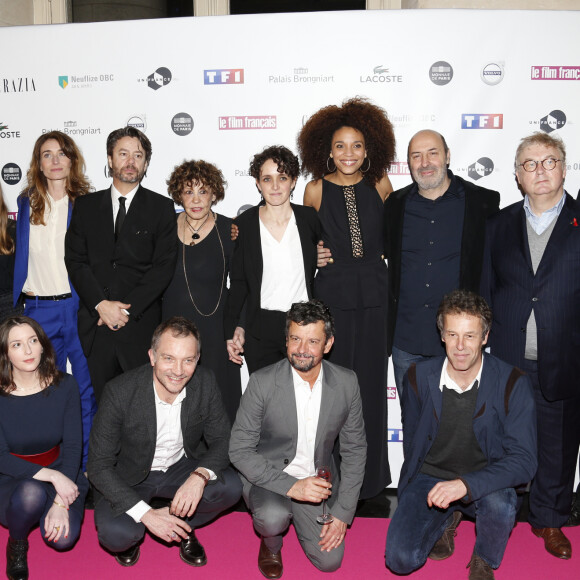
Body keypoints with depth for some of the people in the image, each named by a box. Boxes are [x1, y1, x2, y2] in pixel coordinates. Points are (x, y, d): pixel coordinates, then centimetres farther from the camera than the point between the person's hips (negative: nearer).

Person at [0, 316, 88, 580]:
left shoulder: (65, 385, -8)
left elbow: (73, 446, -8)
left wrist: (60, 502, -19)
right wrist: (52, 476, -26)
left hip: (60, 472, 2)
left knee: (63, 538, -24)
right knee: (30, 494, -37)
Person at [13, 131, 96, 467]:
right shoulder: (27, 203, 10)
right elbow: (21, 258, 15)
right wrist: (18, 305, 10)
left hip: (78, 307, -2)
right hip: (38, 309, 3)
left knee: (86, 389, 3)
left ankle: (87, 465, 17)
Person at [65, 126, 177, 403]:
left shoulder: (161, 207, 4)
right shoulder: (86, 206, 12)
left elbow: (164, 266, -3)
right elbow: (75, 260, 5)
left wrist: (128, 308, -10)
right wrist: (101, 304, -9)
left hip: (141, 326, -2)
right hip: (94, 324, 2)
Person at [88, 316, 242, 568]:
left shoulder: (205, 382, -18)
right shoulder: (119, 392, -27)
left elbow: (221, 440, -9)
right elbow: (99, 466, -22)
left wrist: (200, 476, -31)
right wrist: (146, 514, -29)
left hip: (181, 467, 3)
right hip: (129, 476, -3)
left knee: (231, 488, -22)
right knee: (116, 535, -29)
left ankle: (182, 526, 8)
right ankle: (132, 533, 9)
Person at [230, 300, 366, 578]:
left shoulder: (346, 383, -9)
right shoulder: (263, 382, -18)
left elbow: (354, 449, -1)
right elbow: (239, 450, -15)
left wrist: (343, 512, -6)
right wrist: (290, 486, -26)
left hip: (318, 481, 3)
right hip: (269, 478, -3)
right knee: (273, 518, -33)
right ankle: (271, 543, 5)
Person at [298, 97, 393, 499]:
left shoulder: (380, 185, 1)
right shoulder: (316, 190, -2)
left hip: (374, 295, 1)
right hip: (332, 293, -1)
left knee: (372, 382, 8)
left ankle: (372, 474, 25)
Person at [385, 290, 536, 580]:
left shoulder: (512, 383, -15)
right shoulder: (419, 376, -8)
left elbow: (524, 459, -20)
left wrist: (466, 484, -34)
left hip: (484, 482, -1)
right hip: (429, 477, 1)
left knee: (500, 505, -35)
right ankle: (445, 520, 17)